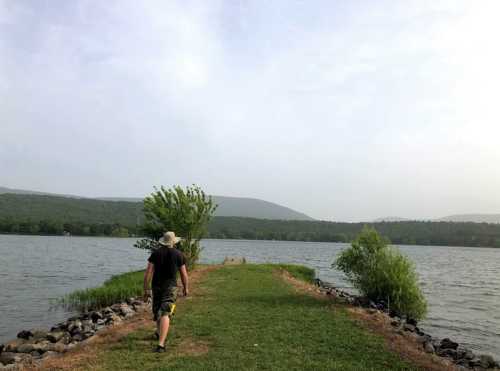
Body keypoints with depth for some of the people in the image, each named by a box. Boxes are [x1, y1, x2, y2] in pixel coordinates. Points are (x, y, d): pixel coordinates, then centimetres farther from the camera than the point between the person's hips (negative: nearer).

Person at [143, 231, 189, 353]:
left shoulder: (156, 253, -2)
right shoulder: (178, 254, -5)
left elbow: (148, 272, -6)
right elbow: (184, 274, 0)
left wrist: (146, 289, 0)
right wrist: (186, 288, 14)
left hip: (156, 286, 3)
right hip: (170, 287, -3)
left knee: (157, 311, 23)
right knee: (165, 314, -6)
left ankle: (159, 333, 46)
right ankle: (161, 344, -16)